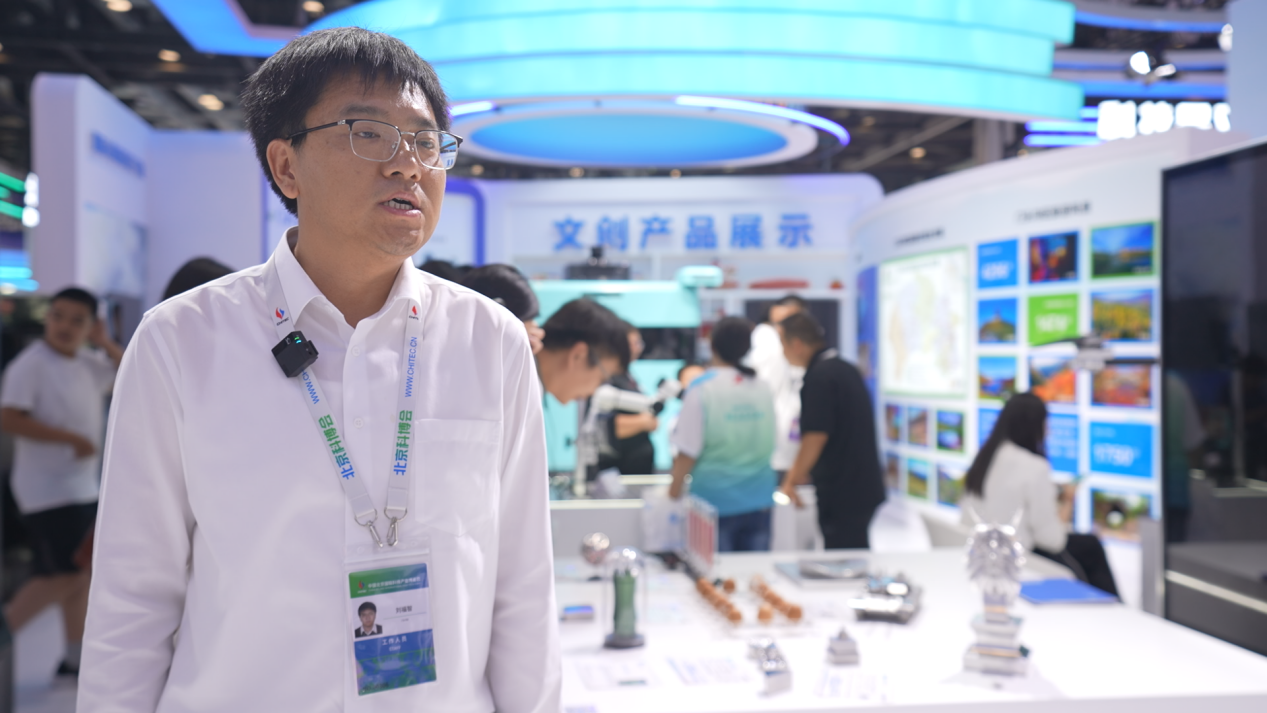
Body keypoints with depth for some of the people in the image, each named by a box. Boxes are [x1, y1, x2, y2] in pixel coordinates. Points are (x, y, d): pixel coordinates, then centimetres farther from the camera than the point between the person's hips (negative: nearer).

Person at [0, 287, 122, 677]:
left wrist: (107, 344, 5)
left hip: (81, 487, 8)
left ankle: (75, 656, 22)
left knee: (80, 572, 13)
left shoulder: (88, 363, 10)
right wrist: (71, 438, -21)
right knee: (68, 574, -11)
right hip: (48, 488, -8)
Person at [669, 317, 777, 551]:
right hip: (759, 502, 4)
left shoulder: (702, 389, -11)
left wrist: (675, 488, 1)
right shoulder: (763, 389, 3)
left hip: (715, 501, -4)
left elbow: (688, 451, -11)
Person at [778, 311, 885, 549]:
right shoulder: (846, 369, 13)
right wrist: (801, 471, 24)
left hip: (841, 493, -9)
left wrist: (792, 480, -8)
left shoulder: (819, 376, -16)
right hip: (864, 487, 9)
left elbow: (816, 436, -20)